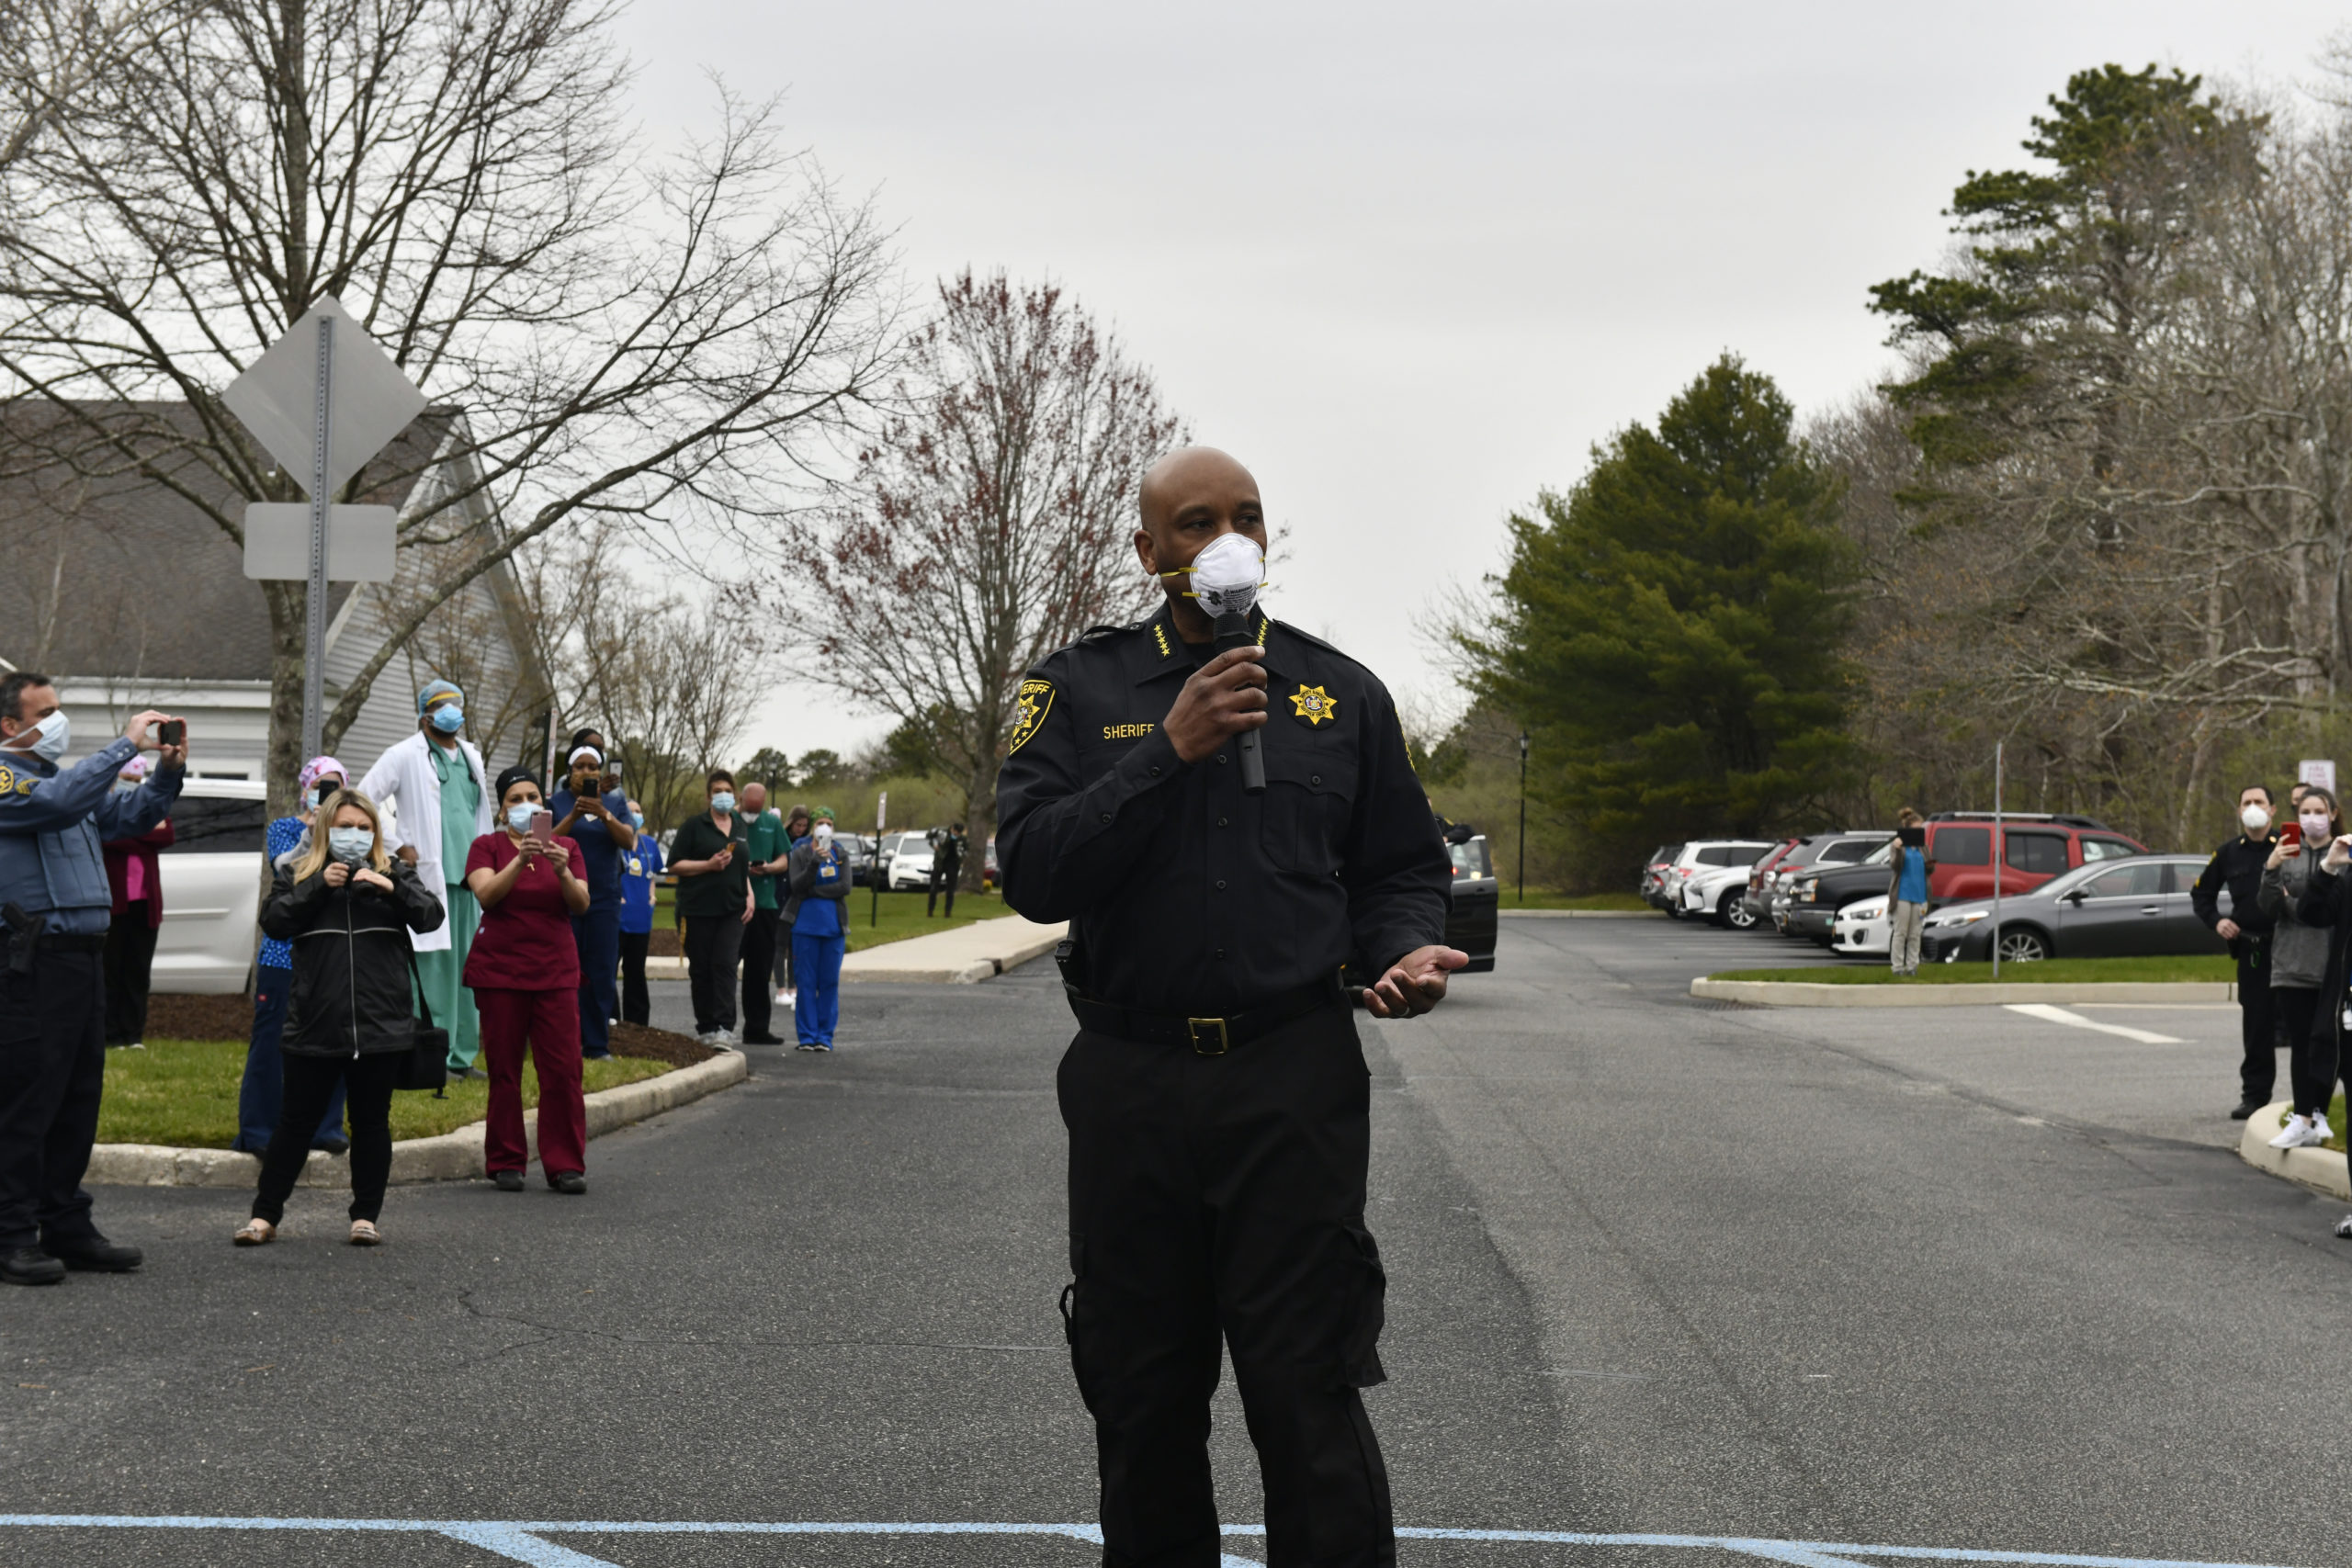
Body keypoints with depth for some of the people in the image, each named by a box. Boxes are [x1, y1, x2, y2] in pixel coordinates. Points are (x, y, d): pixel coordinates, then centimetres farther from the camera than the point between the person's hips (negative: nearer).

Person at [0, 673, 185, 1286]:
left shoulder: (53, 775, 20)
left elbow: (130, 815, 26)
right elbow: (60, 802, -25)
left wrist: (169, 770, 9)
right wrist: (127, 744, -20)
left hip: (84, 954, 9)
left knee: (79, 1098, 12)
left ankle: (66, 1227, 19)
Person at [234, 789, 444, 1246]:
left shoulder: (394, 873, 11)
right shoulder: (296, 872, 9)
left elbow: (432, 917, 0)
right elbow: (273, 922, -4)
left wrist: (393, 888, -15)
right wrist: (319, 886, -13)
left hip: (381, 1024, 1)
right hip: (316, 1025, -1)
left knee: (371, 1121, 7)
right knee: (297, 1119, 4)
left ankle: (365, 1216, 15)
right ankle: (265, 1215, 11)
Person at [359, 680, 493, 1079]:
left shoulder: (472, 758, 18)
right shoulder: (405, 756, -3)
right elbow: (363, 800, -6)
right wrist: (398, 847, -9)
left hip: (469, 877, 7)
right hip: (429, 877, -7)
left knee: (468, 968, 6)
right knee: (435, 968, -9)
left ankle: (463, 1055, 11)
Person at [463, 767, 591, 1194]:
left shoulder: (567, 846, 10)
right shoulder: (487, 846, 5)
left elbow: (581, 904, -1)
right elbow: (486, 893, -13)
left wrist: (562, 871, -19)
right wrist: (520, 860, -26)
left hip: (556, 971, 1)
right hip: (499, 970, -1)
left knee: (563, 1070, -5)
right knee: (504, 1070, 1)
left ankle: (565, 1165, 0)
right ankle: (506, 1163, 9)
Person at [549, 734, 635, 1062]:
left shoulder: (614, 802, 10)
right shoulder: (557, 802, 4)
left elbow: (629, 841, -4)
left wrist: (604, 814, -18)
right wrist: (573, 816, -21)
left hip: (604, 899, 2)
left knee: (602, 974, -1)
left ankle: (598, 1045, 4)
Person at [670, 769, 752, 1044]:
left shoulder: (741, 827, 14)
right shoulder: (694, 826, 1)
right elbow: (674, 865, -4)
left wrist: (749, 895, 10)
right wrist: (708, 865, -15)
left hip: (732, 909, 2)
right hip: (698, 908, -2)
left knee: (725, 965, -11)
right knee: (701, 969, 3)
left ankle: (725, 1026, -17)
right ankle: (705, 1027, 12)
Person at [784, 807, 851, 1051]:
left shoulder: (840, 855, 8)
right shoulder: (800, 853, 2)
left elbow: (845, 887, -5)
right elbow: (796, 885, -11)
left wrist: (812, 891, -10)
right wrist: (815, 862, -23)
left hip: (833, 926, 2)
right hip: (806, 924, -2)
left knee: (830, 982, 1)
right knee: (806, 982, -2)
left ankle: (825, 1036, 6)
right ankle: (807, 1036, 3)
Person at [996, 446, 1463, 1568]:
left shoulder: (1340, 694, 9)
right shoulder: (1080, 689, 4)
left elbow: (1400, 873, 14)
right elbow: (1032, 874, -8)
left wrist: (1406, 951, -9)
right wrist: (1167, 751, -17)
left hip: (1294, 1089, -1)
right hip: (1129, 1085, 1)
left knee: (1309, 1401, -6)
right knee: (1141, 1404, 12)